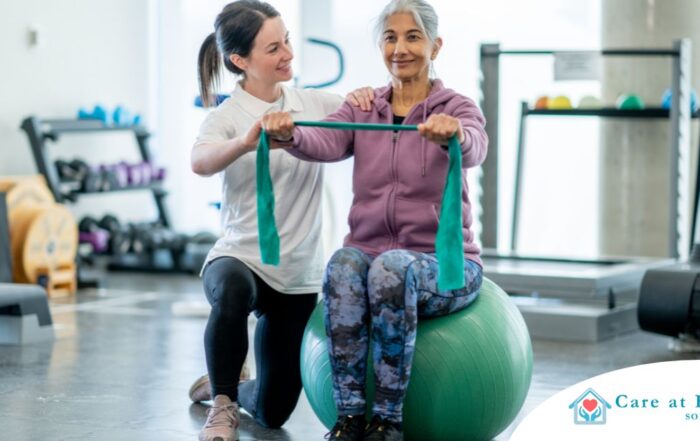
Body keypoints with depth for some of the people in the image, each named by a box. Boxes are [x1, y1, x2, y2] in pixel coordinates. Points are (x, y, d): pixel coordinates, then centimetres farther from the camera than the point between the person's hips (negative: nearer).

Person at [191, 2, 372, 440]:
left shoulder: (314, 103, 3)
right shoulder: (228, 116, -11)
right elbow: (200, 161, -32)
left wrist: (365, 98, -20)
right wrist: (247, 142, -53)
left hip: (299, 273, 4)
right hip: (240, 257, -4)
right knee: (233, 291, -43)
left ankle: (223, 384, 43)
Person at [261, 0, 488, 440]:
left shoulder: (458, 108, 1)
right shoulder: (361, 111, 9)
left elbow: (473, 149, -24)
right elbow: (324, 143, -13)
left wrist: (452, 133, -49)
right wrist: (288, 134, -37)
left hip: (442, 264, -2)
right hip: (371, 252, 3)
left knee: (392, 268, -36)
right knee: (344, 265, -33)